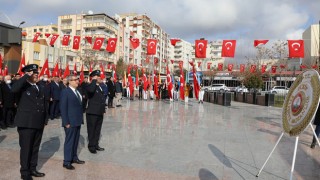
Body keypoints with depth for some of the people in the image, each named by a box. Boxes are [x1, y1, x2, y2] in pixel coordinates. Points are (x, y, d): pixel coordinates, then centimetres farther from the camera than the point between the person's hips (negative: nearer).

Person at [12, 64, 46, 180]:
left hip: (38, 124, 6)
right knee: (26, 148, 3)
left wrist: (44, 121, 14)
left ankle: (32, 169, 28)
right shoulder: (23, 86, -5)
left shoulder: (39, 88, 15)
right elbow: (14, 89, -31)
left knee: (35, 148, 15)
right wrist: (27, 76, -23)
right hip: (26, 123, -6)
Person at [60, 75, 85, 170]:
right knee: (69, 141, 0)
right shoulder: (65, 92, -10)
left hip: (77, 121, 7)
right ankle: (67, 162, 11)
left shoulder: (77, 91, 12)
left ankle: (74, 157, 28)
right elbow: (63, 108, -13)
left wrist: (81, 119, 10)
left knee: (76, 140, 15)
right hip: (70, 122, -7)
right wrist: (66, 122, -16)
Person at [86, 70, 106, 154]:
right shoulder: (90, 86, -12)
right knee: (92, 130, 5)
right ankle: (91, 146, 18)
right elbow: (91, 90, -38)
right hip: (92, 113, -8)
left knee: (98, 130, 16)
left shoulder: (101, 87, 13)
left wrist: (103, 109, 16)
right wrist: (94, 80, -25)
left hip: (100, 112, 8)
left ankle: (96, 145, 29)